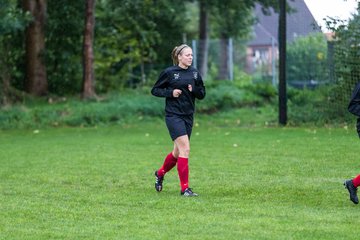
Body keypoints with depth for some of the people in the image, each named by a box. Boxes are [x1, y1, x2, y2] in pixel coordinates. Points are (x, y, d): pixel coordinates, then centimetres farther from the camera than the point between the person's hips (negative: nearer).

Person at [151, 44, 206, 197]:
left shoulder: (195, 73, 8)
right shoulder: (169, 72, -5)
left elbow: (202, 95, 12)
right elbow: (155, 90, 1)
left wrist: (194, 89, -10)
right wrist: (171, 92, -14)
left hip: (188, 116, 6)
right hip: (173, 115, -6)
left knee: (178, 152, 14)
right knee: (185, 149, -17)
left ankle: (160, 173, 42)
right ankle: (185, 188, -13)